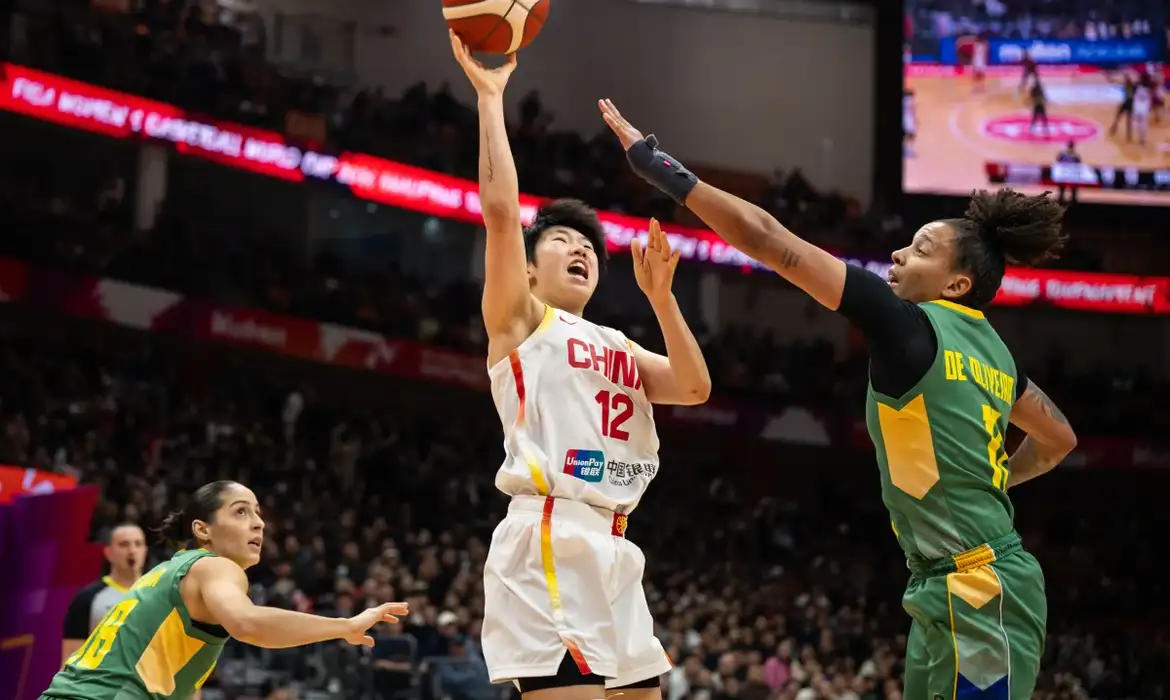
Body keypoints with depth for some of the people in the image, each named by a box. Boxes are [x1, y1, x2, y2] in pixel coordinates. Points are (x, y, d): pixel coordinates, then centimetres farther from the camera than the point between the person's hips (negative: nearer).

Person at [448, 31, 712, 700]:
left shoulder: (617, 345, 27)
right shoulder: (520, 318, 9)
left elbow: (695, 386, 12)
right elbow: (500, 207, -4)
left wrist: (659, 294, 7)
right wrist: (491, 97, -2)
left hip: (614, 552, 8)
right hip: (549, 543, -8)